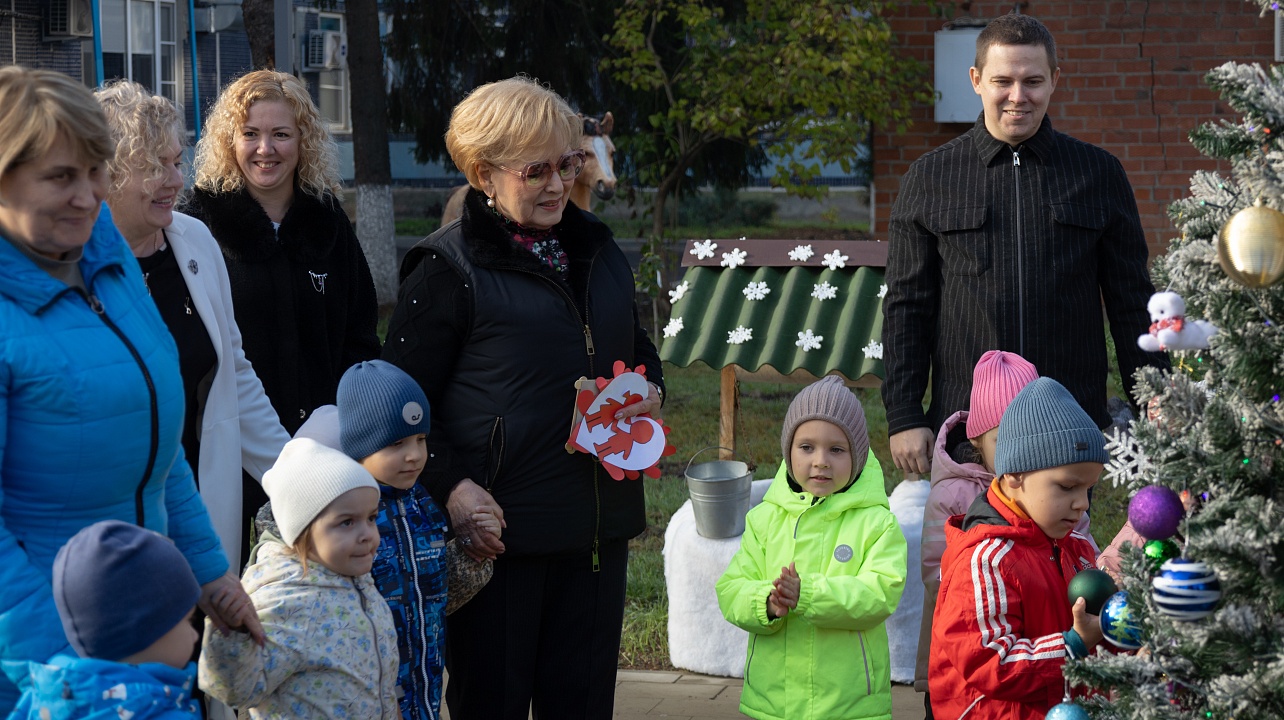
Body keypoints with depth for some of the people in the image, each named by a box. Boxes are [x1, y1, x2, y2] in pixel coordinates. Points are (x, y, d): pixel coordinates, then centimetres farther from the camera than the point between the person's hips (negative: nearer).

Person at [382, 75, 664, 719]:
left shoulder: (598, 251, 13)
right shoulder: (447, 268, -7)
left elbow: (638, 348, 28)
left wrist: (650, 390, 5)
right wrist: (453, 487, -21)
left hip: (598, 523, 6)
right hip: (498, 527, -6)